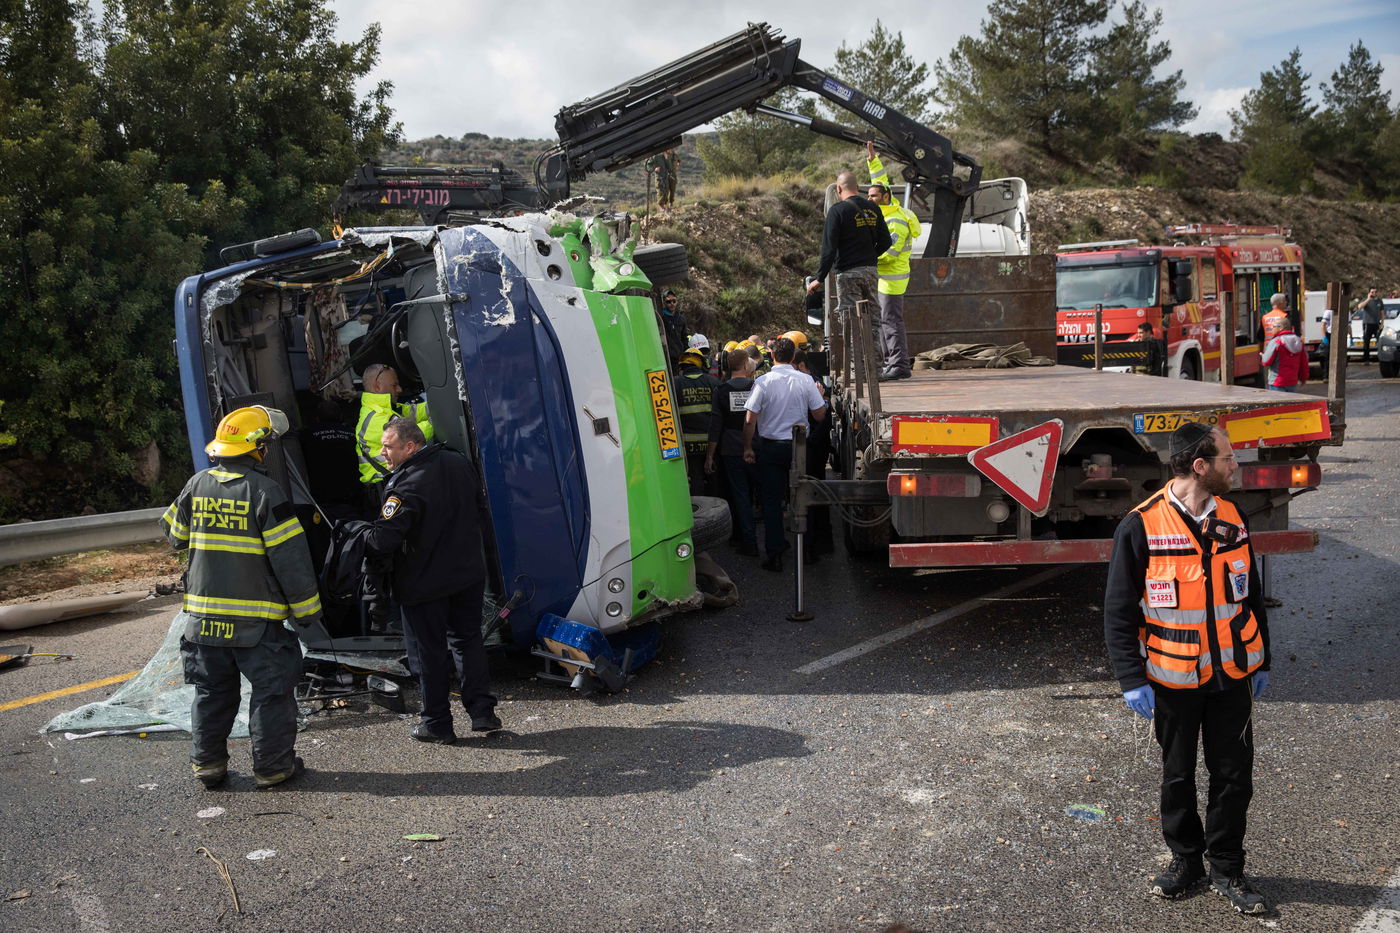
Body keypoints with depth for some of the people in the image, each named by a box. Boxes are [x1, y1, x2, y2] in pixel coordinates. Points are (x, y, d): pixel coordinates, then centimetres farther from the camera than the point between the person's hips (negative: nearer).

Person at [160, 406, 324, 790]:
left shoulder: (197, 485, 2)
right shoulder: (264, 491, -14)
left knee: (211, 691, 17)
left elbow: (175, 534, 18)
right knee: (271, 690, 6)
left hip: (203, 614, 6)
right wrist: (308, 609, -6)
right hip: (255, 619, -5)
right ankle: (272, 766, 11)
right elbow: (291, 557, -14)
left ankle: (208, 764, 23)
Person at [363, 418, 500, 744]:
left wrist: (361, 538, -7)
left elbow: (386, 538, -28)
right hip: (469, 574, 7)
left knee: (429, 651, 7)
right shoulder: (459, 463, 1)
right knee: (468, 640, 19)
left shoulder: (406, 485, -24)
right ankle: (482, 711, 17)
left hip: (424, 582, -7)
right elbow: (481, 510, 13)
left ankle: (437, 724, 16)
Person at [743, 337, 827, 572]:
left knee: (771, 501, 5)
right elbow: (820, 415, -2)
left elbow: (750, 420, -11)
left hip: (770, 447, -1)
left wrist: (748, 448, 1)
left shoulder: (763, 382, -10)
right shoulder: (806, 381, -6)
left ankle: (774, 554, 4)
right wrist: (820, 397, 18)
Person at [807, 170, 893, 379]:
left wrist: (820, 278, -8)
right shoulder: (872, 209, 8)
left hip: (848, 273, -5)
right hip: (871, 271, 6)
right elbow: (885, 242, 11)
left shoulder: (837, 210, -8)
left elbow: (829, 248, -12)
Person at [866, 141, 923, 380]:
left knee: (891, 320, -10)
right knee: (884, 320, 11)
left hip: (892, 277, -10)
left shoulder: (896, 221, -17)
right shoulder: (885, 210, 10)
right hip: (883, 277, 10)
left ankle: (900, 366, -9)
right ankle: (891, 363, 15)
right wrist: (873, 159, 19)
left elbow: (889, 252, -24)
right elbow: (881, 182, 23)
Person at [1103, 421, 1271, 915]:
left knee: (1234, 774, 10)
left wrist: (1260, 663, 14)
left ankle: (1226, 867, 27)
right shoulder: (1140, 528, -14)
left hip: (1232, 676, 4)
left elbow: (1251, 595, 12)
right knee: (1178, 776, 13)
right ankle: (1185, 859, 32)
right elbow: (1119, 611, -10)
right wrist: (1132, 680, -13)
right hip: (1174, 682, -3)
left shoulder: (1232, 519, 1)